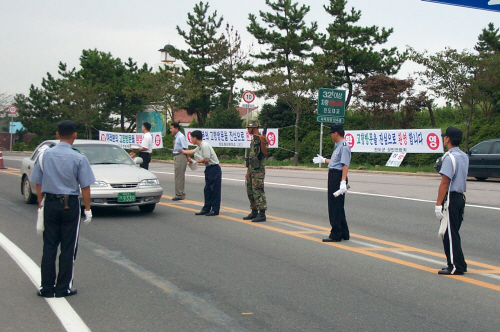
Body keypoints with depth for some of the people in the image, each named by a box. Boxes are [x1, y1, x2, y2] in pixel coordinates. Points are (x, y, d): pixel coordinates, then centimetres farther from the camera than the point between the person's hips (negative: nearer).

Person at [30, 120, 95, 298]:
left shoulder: (45, 155, -1)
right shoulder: (79, 158, -11)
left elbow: (38, 183, 3)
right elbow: (85, 186, -9)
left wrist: (40, 202, 13)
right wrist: (88, 209, -1)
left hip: (50, 203, 3)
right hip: (70, 204, -3)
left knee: (49, 246, 11)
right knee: (68, 247, 7)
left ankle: (46, 287, 14)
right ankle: (63, 288, 11)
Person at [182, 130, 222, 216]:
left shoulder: (205, 146, -18)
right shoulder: (199, 147, 13)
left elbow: (206, 159, -24)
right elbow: (193, 151, 36)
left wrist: (198, 160, -4)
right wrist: (183, 151, 50)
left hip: (214, 168, -10)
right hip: (209, 169, 10)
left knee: (215, 190, -5)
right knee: (207, 190, 12)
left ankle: (215, 210, -2)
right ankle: (206, 209, 17)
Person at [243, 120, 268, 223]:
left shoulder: (261, 138, -10)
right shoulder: (253, 139, 19)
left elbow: (264, 152, -21)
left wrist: (263, 142, -36)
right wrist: (248, 171, 23)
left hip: (258, 170, -10)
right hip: (251, 169, 10)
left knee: (258, 191, -13)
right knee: (250, 191, 13)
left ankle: (262, 214, -13)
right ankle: (254, 212, 21)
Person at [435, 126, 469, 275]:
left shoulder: (450, 157, -16)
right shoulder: (464, 157, 12)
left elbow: (444, 182, -19)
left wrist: (438, 204, -18)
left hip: (450, 198, -9)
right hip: (460, 197, 9)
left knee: (449, 234, -4)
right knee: (453, 233, 16)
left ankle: (456, 266, -2)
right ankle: (458, 264, 20)